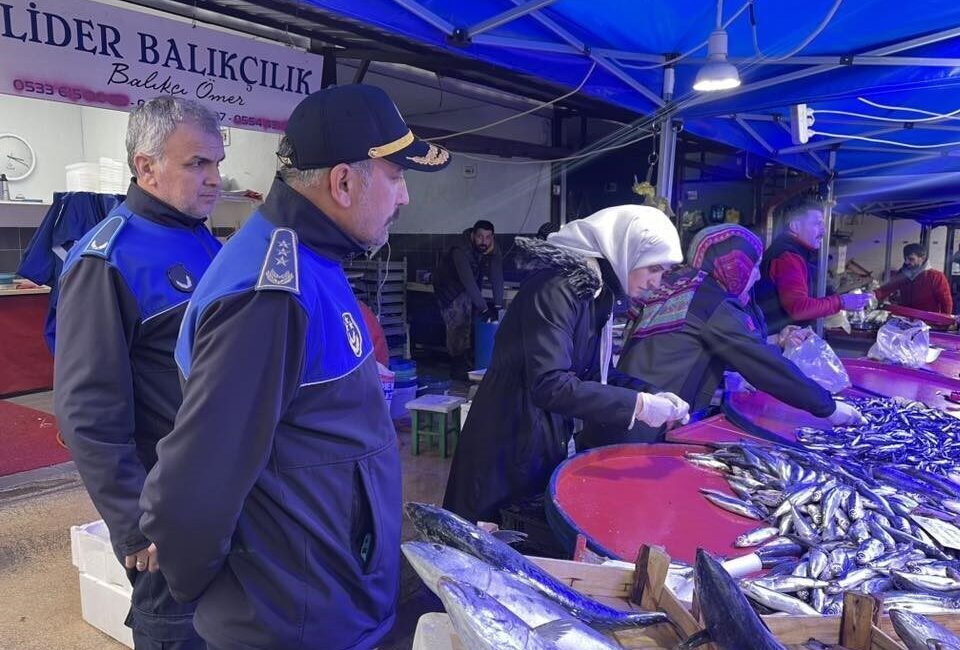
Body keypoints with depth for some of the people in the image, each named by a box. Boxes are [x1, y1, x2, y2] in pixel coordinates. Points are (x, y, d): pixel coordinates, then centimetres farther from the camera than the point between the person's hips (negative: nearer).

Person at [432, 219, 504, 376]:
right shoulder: (460, 251, -35)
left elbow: (497, 277, -22)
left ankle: (465, 361, 16)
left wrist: (497, 306, -32)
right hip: (449, 286, -5)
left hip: (471, 288, 6)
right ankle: (458, 366, -3)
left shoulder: (494, 251, -18)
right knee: (457, 325, -11)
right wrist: (484, 308, -43)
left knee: (469, 323, 4)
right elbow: (468, 282, -41)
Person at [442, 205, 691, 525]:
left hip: (549, 439, 9)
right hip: (510, 444, -9)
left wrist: (650, 394, -4)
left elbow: (595, 371, 11)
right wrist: (637, 405, -26)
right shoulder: (557, 289, -24)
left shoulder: (598, 291, 5)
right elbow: (549, 385, -31)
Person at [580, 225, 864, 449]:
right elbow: (767, 367, -11)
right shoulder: (712, 302, -11)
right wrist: (828, 407, -1)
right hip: (640, 437, -9)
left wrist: (773, 343, 24)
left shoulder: (677, 287, 14)